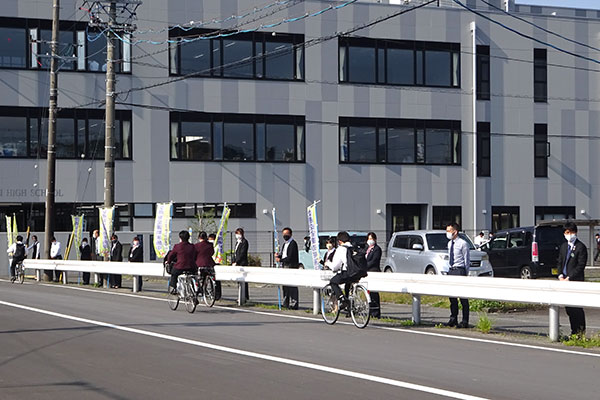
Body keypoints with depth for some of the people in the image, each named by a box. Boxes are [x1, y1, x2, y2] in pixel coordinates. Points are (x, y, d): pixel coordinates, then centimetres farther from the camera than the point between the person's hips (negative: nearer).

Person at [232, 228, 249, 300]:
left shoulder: (244, 242, -7)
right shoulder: (237, 242, 20)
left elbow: (242, 253, -14)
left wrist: (236, 262, -16)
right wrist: (233, 262, 9)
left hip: (242, 263, -9)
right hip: (237, 264, 9)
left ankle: (245, 296, -10)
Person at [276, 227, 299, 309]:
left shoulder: (293, 243, -10)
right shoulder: (285, 244, 20)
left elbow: (290, 257, -16)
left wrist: (280, 260, -9)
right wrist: (278, 255, 2)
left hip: (292, 267, -9)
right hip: (285, 267, 9)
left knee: (292, 286, -10)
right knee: (285, 286, 10)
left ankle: (293, 304, -10)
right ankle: (286, 303, 16)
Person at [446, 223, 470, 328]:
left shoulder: (462, 244, -9)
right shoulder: (450, 243, 14)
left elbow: (467, 260, -7)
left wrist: (465, 274, -9)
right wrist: (450, 270, 15)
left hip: (460, 270, -7)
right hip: (451, 270, 7)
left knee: (463, 297, -5)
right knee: (452, 296, 10)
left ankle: (465, 322, -1)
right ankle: (453, 318, 21)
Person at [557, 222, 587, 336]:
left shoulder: (581, 247, -7)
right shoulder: (563, 246, 16)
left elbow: (581, 266, -11)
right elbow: (560, 262, 17)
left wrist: (569, 278, -14)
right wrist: (560, 276, 0)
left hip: (575, 281, -7)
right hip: (565, 281, 7)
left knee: (577, 308, -8)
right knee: (569, 308, 9)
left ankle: (581, 332, -2)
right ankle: (574, 331, 17)